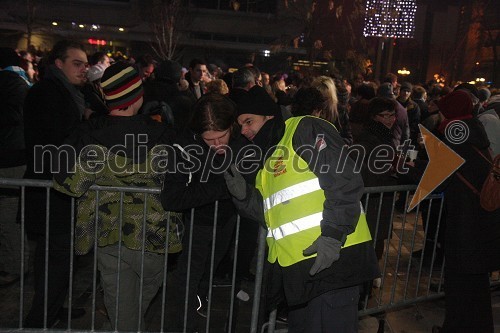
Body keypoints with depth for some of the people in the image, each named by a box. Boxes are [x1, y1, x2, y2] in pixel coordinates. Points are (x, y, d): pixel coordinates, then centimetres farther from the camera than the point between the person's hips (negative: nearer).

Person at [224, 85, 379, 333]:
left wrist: (333, 235, -23)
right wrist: (243, 195, 0)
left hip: (332, 256, -9)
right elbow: (269, 213, 18)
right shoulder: (266, 156, 21)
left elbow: (346, 181, -17)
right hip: (296, 265, 9)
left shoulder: (306, 130, -6)